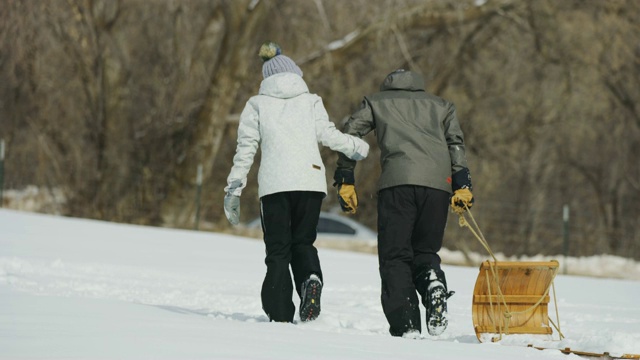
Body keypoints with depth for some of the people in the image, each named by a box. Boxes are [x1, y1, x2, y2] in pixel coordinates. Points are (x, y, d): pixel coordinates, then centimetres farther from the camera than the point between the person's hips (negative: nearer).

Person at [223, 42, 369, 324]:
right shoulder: (311, 101, 15)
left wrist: (234, 189, 9)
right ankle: (310, 279, -20)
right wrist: (357, 147, 18)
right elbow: (327, 134, 2)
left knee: (278, 250, 4)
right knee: (303, 241, 14)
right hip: (311, 180, 1)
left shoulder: (257, 104, 13)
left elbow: (245, 148, 7)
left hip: (274, 184, -1)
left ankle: (280, 317, -7)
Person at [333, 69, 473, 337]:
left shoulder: (376, 102, 27)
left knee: (395, 257, 1)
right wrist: (462, 185, 6)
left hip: (397, 183, -2)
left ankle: (405, 324, -16)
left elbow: (349, 134, 14)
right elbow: (456, 143, 15)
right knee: (425, 251, 16)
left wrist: (344, 180, 13)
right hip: (438, 184, 2)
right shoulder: (441, 106, 31)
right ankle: (433, 282, -19)